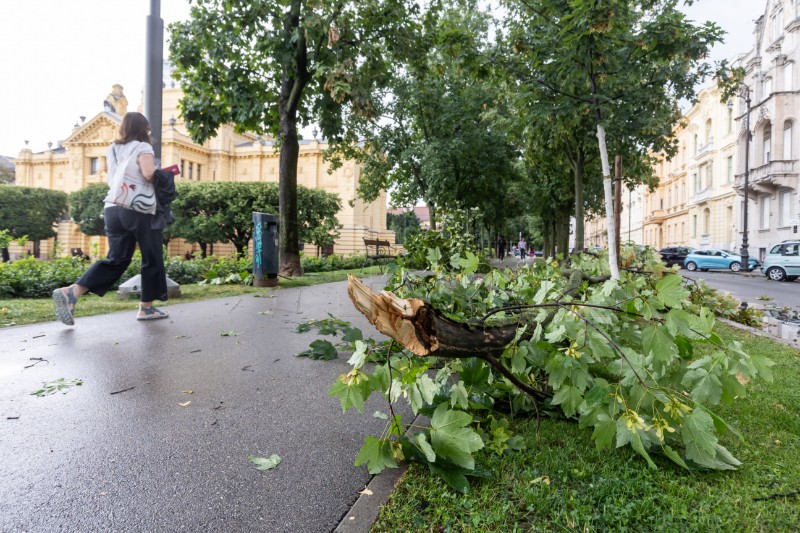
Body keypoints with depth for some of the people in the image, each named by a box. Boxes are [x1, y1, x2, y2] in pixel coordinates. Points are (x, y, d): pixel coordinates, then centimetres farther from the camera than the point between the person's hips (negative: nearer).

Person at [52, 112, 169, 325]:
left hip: (114, 208, 7)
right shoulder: (142, 147, -4)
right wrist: (159, 176, -1)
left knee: (116, 259, 10)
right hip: (139, 209, -7)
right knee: (152, 258, 5)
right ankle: (146, 307, 11)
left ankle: (71, 292, -5)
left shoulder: (112, 150, 18)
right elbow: (148, 174, -20)